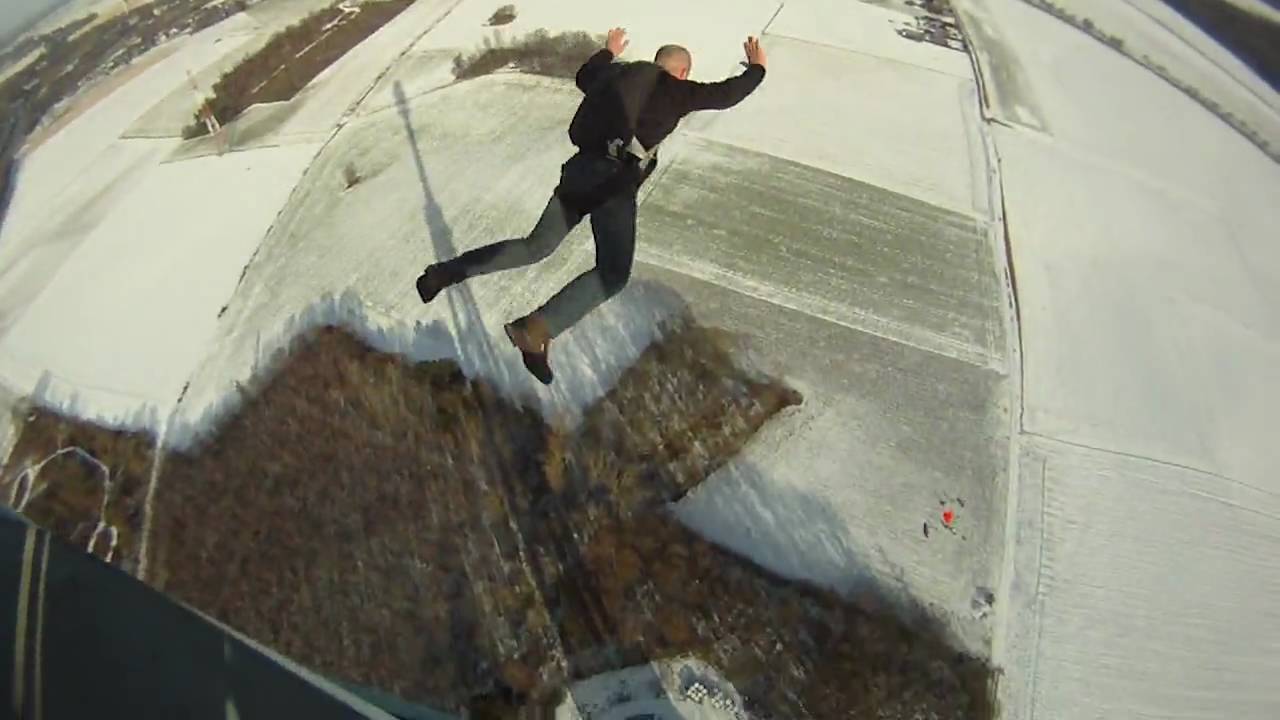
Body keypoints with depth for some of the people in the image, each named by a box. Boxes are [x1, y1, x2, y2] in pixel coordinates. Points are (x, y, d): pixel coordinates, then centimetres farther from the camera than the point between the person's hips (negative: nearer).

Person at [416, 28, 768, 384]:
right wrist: (757, 68, 39)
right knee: (613, 273, -9)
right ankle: (535, 329, -26)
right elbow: (725, 94, 20)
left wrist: (609, 52, 62)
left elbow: (583, 77, 44)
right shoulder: (676, 90, 9)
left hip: (578, 168, 7)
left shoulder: (620, 73, 24)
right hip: (614, 179, -7)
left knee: (536, 246, 17)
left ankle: (448, 271, 12)